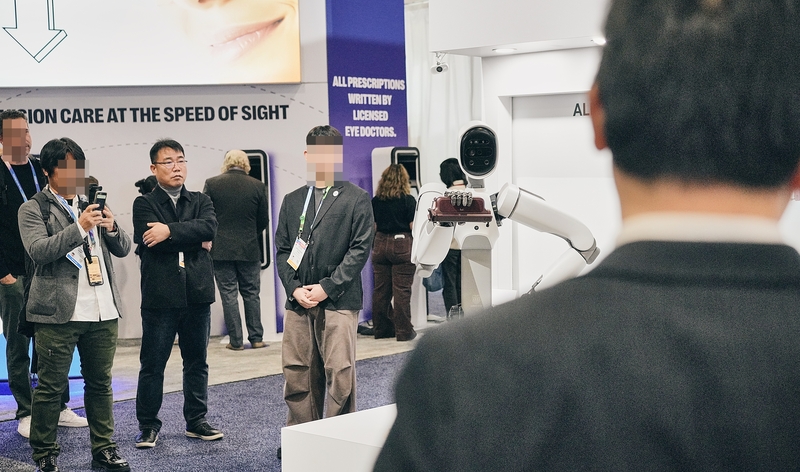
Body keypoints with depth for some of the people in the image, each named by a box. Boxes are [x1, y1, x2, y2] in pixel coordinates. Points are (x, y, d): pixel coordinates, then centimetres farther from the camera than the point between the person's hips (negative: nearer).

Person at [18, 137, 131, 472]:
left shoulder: (92, 205, 17)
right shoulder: (33, 209, 1)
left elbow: (123, 250, 15)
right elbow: (38, 251, -14)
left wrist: (111, 229, -6)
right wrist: (80, 228, -21)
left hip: (102, 311, 5)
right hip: (58, 312, -5)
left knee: (100, 382, 10)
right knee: (51, 386, -1)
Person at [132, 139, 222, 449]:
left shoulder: (201, 201, 12)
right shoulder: (144, 204, 1)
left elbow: (210, 226, -10)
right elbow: (151, 240, -16)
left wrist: (170, 230, -19)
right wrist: (196, 241, -9)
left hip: (197, 295, 3)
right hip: (160, 296, -3)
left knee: (197, 362, 12)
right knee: (152, 364, 3)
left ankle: (196, 421, 23)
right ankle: (148, 426, 14)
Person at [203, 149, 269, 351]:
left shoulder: (212, 184, -6)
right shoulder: (258, 186, -2)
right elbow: (263, 221, 5)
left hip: (221, 249, -1)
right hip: (249, 250, 1)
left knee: (228, 294, 4)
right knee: (251, 294, 11)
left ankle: (236, 340, 5)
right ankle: (256, 338, 13)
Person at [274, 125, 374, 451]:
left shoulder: (356, 198, 2)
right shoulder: (292, 201, 15)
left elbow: (360, 249, -5)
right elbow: (282, 250, 13)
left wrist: (326, 287, -10)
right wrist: (295, 288, -3)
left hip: (339, 301, -4)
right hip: (298, 302, 4)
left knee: (340, 373, -5)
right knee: (297, 373, 7)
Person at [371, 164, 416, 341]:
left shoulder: (376, 201, 6)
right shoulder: (408, 200, -6)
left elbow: (372, 226, 10)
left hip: (380, 245, 4)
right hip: (402, 245, -4)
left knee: (380, 290, 9)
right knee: (401, 290, -2)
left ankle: (381, 329, 16)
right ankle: (404, 331, 1)